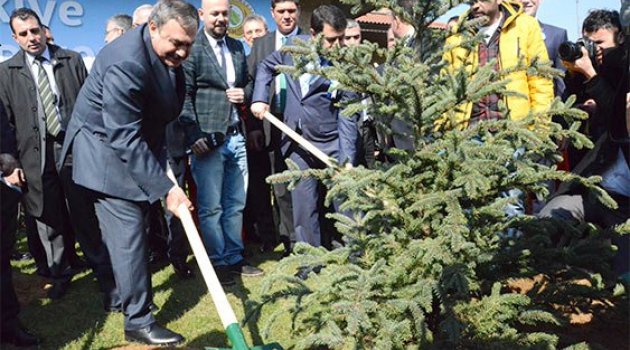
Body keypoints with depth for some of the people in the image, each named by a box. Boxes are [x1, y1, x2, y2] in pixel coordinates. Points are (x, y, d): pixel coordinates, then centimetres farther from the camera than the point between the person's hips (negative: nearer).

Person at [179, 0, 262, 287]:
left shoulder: (237, 47, 15)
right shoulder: (192, 48, -6)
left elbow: (248, 83, 25)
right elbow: (184, 96, -10)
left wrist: (244, 94, 2)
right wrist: (195, 137, -18)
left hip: (236, 136, 6)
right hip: (208, 139, -6)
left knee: (235, 204, 12)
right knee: (211, 207, 2)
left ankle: (234, 258, 25)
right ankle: (218, 262, 15)